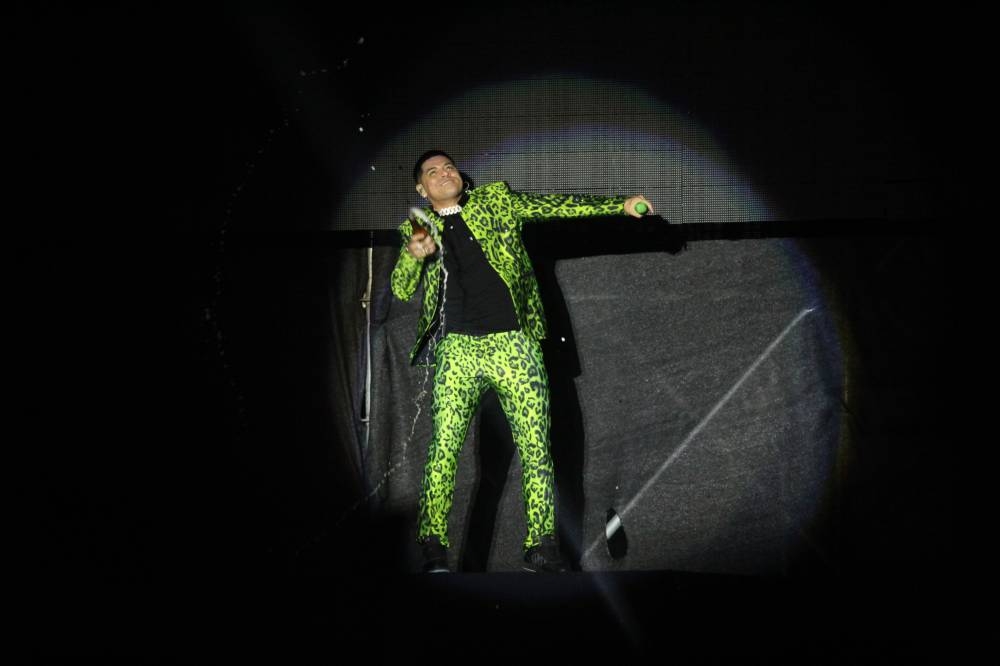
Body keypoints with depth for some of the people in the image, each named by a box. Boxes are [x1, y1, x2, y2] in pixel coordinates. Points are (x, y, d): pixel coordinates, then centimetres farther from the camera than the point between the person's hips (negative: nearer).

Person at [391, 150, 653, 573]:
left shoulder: (494, 200, 15)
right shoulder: (418, 228, 14)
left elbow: (554, 205, 12)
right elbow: (401, 291, 7)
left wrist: (621, 205, 4)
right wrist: (413, 255, -14)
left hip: (513, 344, 0)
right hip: (458, 348, 0)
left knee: (535, 447, -3)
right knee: (443, 448, -10)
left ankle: (541, 548, 5)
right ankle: (433, 550, -5)